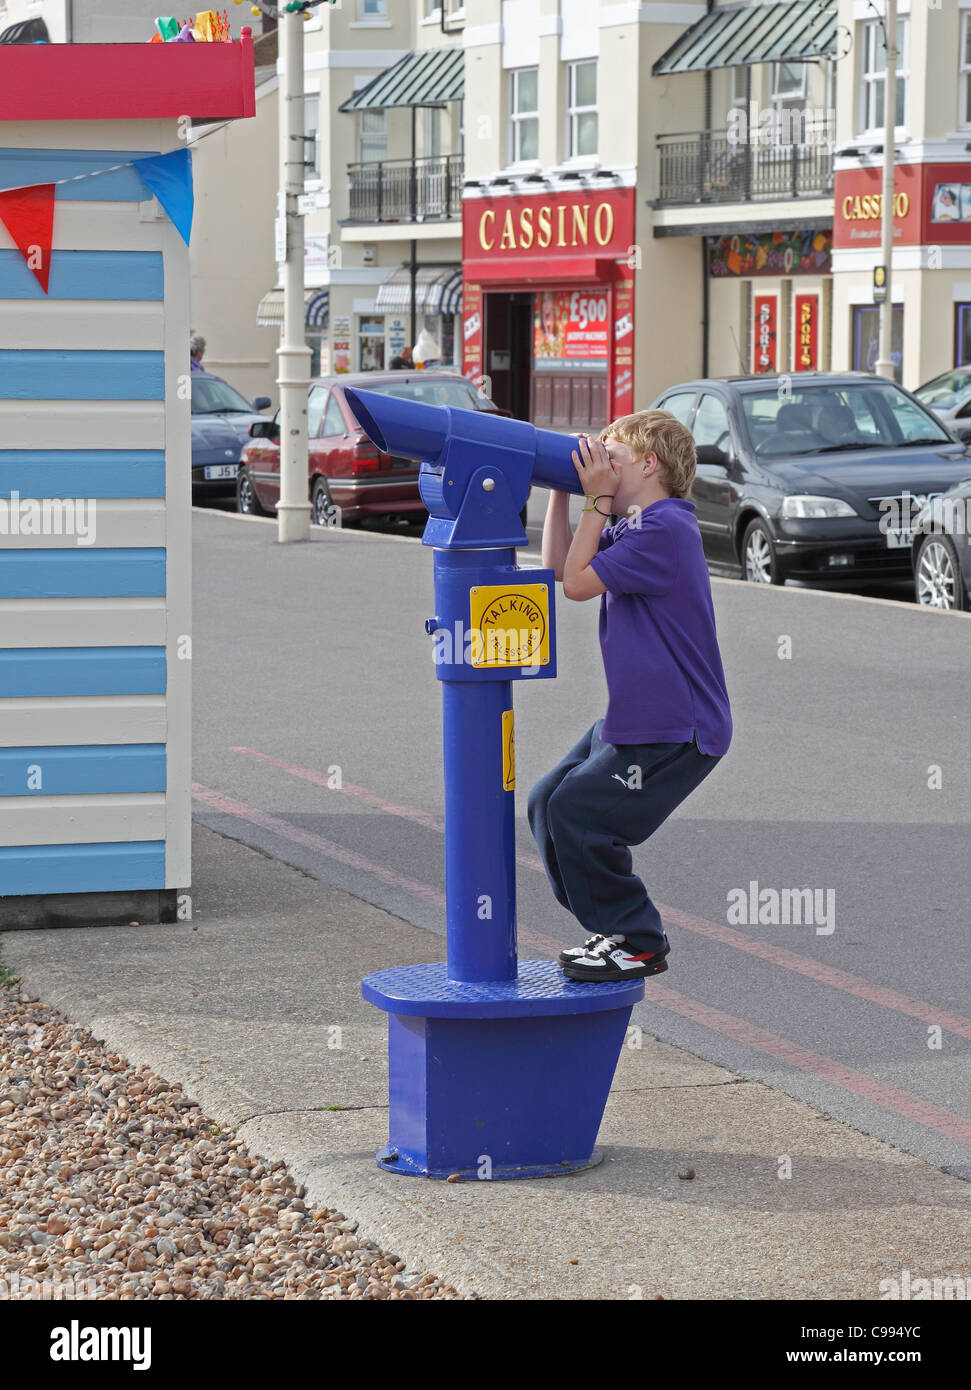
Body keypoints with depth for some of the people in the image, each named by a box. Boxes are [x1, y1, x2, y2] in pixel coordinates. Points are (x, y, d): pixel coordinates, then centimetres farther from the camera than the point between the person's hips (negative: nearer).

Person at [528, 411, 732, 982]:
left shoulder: (664, 529, -18)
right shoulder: (636, 528, 15)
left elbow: (579, 582, -16)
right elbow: (559, 565, 19)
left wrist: (598, 499, -11)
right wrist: (563, 488, 11)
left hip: (674, 731, -10)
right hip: (636, 720, 10)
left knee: (578, 812, -15)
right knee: (548, 802, 8)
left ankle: (639, 943, -2)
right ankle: (620, 929, 17)